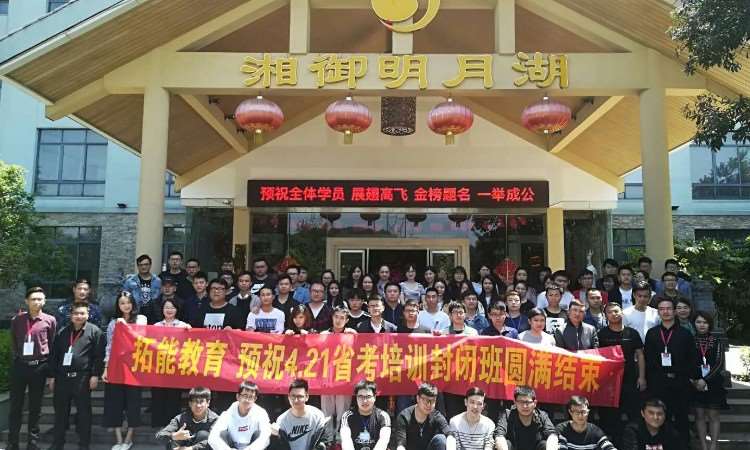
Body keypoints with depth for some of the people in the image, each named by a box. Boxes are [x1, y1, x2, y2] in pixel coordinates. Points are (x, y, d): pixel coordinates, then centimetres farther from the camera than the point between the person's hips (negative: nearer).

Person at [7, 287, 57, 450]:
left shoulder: (50, 320, -1)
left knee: (35, 406, 8)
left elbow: (53, 345, 3)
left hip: (39, 366, -1)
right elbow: (13, 342, 13)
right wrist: (15, 357, 5)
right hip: (19, 365, 1)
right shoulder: (17, 319, 4)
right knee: (15, 404, 6)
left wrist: (49, 366, 1)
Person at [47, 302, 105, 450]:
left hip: (82, 378, -4)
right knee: (60, 411, 11)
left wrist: (95, 375, -11)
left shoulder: (94, 331, -1)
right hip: (62, 377, 4)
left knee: (83, 412, 3)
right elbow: (54, 356, 14)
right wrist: (51, 376, 9)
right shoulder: (62, 332, 13)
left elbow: (99, 356, -6)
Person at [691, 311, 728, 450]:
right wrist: (693, 379, -12)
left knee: (713, 416, 1)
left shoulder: (716, 342, 2)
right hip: (696, 384, 1)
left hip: (713, 384, 0)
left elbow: (719, 363, -6)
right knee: (699, 415, 3)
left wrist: (705, 380, -15)